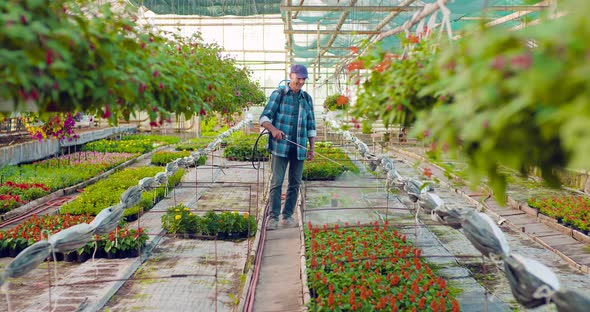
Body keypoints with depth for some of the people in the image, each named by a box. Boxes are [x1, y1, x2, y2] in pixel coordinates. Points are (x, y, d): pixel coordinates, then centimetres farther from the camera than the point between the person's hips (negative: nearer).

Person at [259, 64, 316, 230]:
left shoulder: (307, 98, 15)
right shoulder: (278, 95, 3)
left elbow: (311, 125, 17)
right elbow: (264, 118, -3)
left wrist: (312, 148, 10)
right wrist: (273, 129, -24)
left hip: (299, 147, 4)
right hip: (280, 146, -4)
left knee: (295, 182, 6)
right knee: (276, 182, -6)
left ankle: (288, 215, 15)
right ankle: (273, 217, -1)